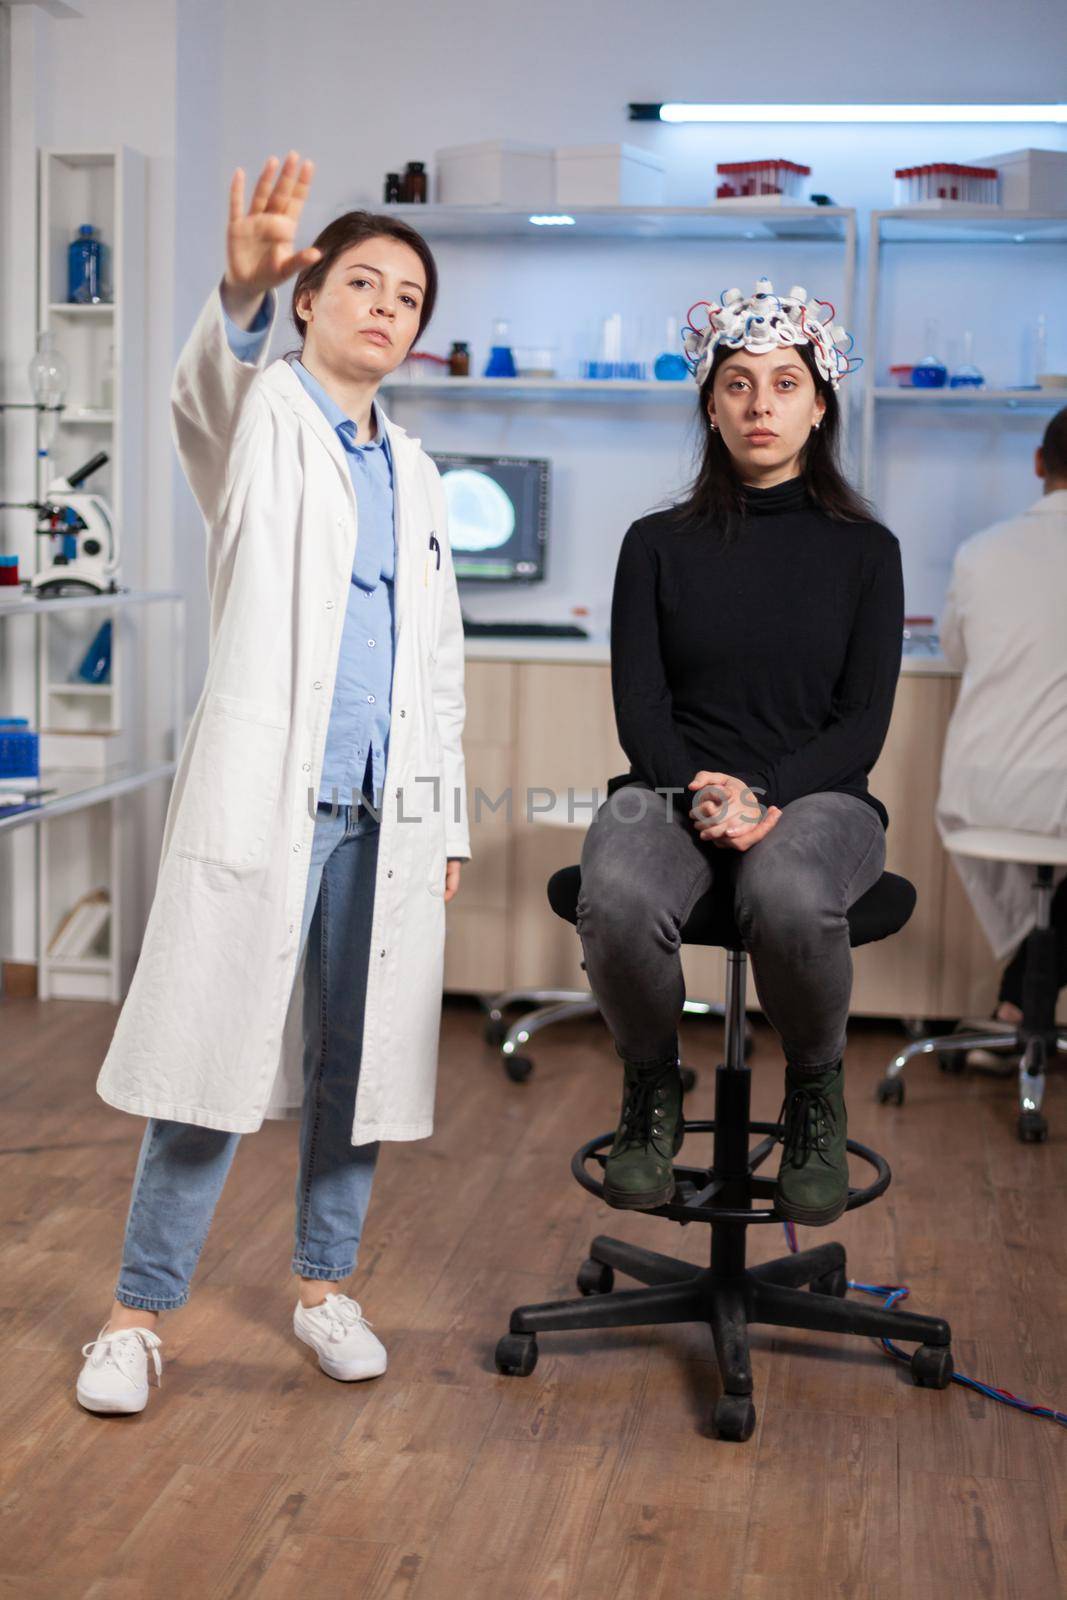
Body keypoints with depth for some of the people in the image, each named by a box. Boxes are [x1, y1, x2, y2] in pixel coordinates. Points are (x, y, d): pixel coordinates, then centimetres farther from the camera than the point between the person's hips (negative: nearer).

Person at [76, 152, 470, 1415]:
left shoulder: (414, 473, 19)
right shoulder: (260, 419, 3)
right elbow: (205, 395, -24)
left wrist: (447, 823, 15)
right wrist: (243, 289, -45)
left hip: (385, 814, 5)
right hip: (262, 795, -5)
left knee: (356, 1066, 9)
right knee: (215, 1064, -3)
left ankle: (325, 1286, 25)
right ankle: (138, 1312, 8)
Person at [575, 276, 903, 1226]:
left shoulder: (864, 551, 10)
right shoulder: (660, 544, 12)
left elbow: (865, 720, 2)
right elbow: (639, 703, 4)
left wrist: (763, 794, -16)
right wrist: (697, 793, -17)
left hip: (816, 794, -1)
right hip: (671, 787, 1)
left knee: (789, 900, -39)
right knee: (617, 900, -36)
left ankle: (816, 1093, -6)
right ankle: (653, 1088, -3)